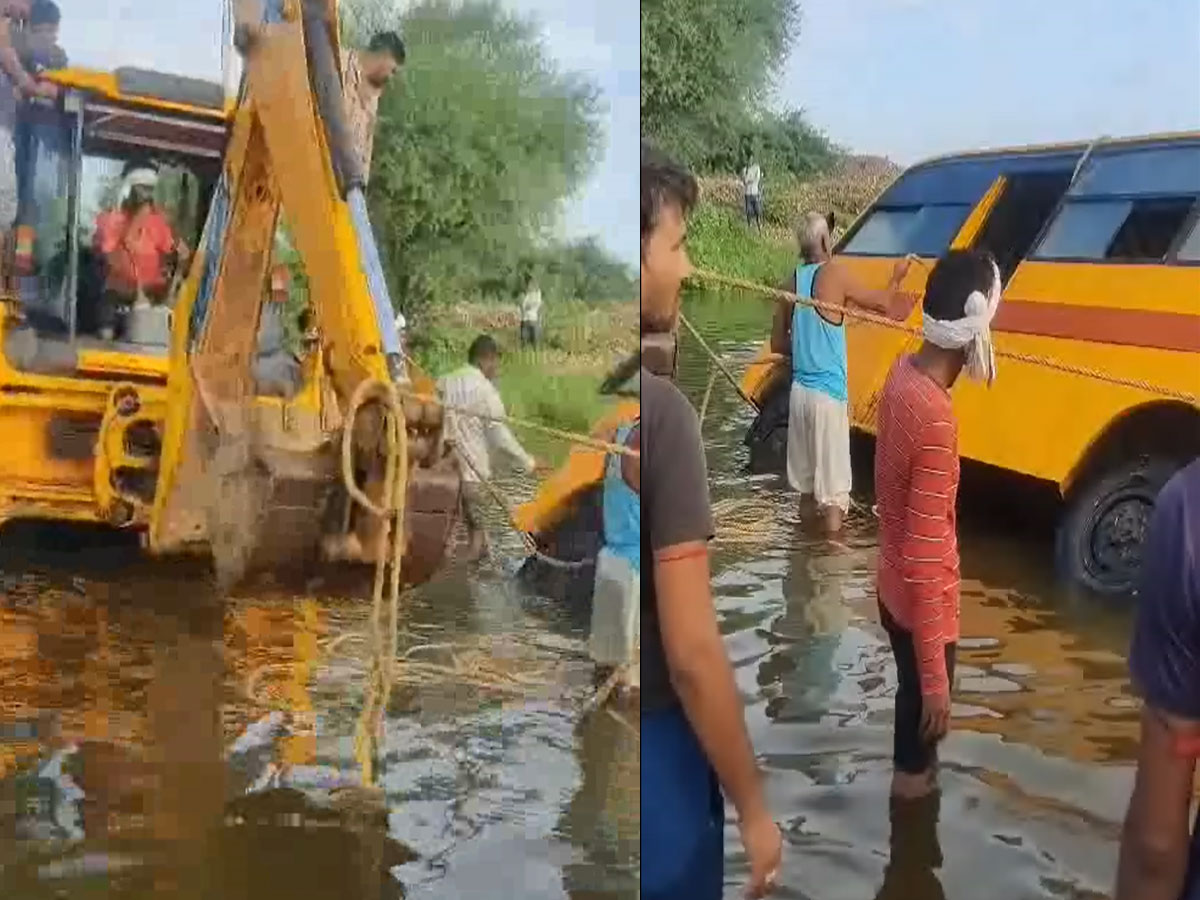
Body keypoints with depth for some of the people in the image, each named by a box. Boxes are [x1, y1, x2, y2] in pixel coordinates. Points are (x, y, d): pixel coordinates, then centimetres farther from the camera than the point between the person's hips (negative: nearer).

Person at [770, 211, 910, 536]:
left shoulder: (790, 284, 6)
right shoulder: (836, 273, -7)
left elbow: (778, 344, 14)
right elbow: (883, 305, 2)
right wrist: (897, 278, 20)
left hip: (800, 391, 6)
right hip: (829, 394, -6)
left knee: (806, 486, 15)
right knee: (833, 493, -2)